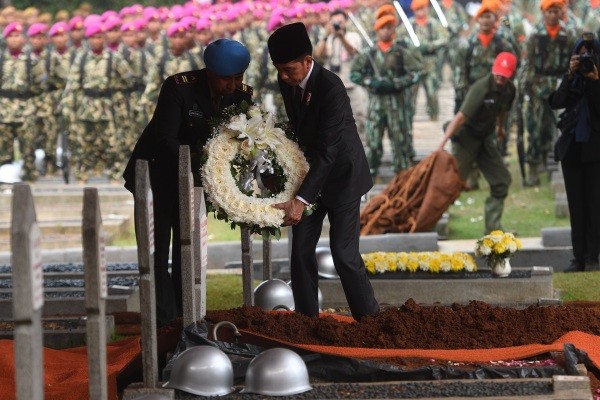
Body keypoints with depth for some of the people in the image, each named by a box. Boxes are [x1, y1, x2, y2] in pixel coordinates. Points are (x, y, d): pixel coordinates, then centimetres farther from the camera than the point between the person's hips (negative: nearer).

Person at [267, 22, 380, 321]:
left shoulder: (331, 88, -28)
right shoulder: (286, 82, -5)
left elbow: (327, 151, -31)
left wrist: (300, 200, -35)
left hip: (341, 175, -7)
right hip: (310, 170, 7)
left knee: (343, 253, -8)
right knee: (301, 249, 3)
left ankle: (369, 318, 5)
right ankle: (306, 317, 12)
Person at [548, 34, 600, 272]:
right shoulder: (572, 80, 9)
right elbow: (556, 102, -5)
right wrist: (570, 75, -13)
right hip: (572, 146, 3)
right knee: (576, 204, 2)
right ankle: (579, 257, 3)